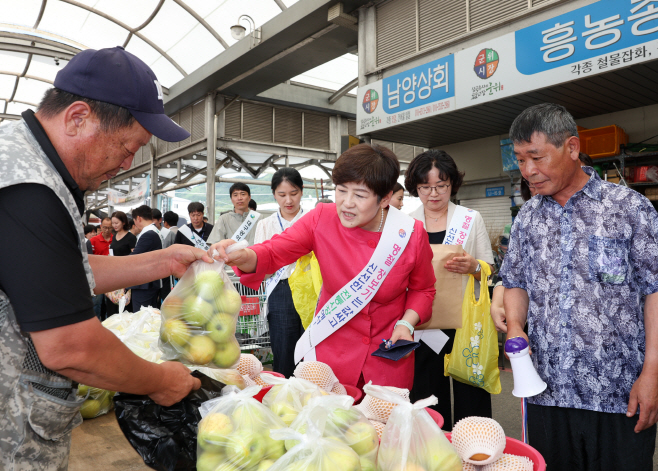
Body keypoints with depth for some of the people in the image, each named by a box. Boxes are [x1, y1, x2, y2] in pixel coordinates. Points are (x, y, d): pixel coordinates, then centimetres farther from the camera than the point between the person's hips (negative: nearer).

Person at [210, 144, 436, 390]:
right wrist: (243, 257, -39)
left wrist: (406, 324, -12)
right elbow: (273, 252, -18)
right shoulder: (322, 219, -14)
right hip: (332, 349, 1)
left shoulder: (412, 233, -14)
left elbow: (422, 289, 3)